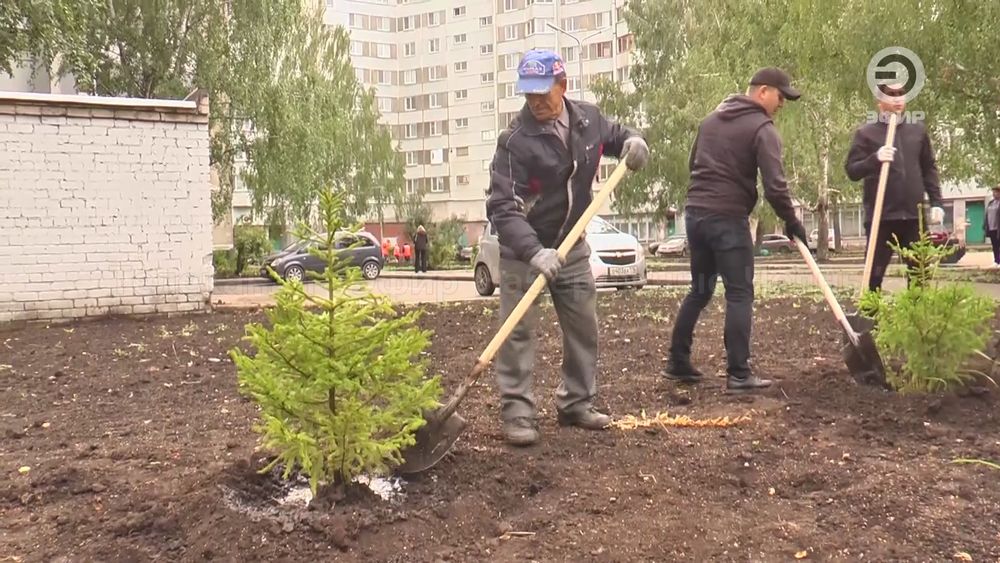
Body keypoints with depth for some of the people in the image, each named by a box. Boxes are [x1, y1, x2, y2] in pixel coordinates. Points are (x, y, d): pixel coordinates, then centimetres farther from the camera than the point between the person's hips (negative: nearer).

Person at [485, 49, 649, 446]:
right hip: (523, 249, -5)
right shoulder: (515, 140, -22)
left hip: (571, 246, 5)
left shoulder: (588, 118, -5)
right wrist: (534, 251, -40)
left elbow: (615, 136, 18)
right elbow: (502, 206, -27)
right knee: (518, 330, -6)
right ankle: (517, 412, 0)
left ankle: (576, 404, 24)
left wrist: (632, 141, -8)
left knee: (584, 327, 10)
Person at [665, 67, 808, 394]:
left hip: (695, 211, 8)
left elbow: (693, 163, 24)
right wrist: (791, 221, -3)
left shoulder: (711, 119, 16)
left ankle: (678, 362, 19)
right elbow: (775, 185, -15)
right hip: (728, 218, -7)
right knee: (739, 294, -2)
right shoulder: (762, 128, -8)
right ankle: (738, 374, -3)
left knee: (699, 290, 17)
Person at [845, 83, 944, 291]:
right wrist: (875, 159, -22)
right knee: (874, 274, -1)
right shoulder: (866, 133, 2)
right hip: (881, 216, -3)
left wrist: (936, 202, 9)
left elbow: (929, 169, 18)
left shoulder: (918, 130, 14)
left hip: (914, 215, 3)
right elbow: (852, 171, -5)